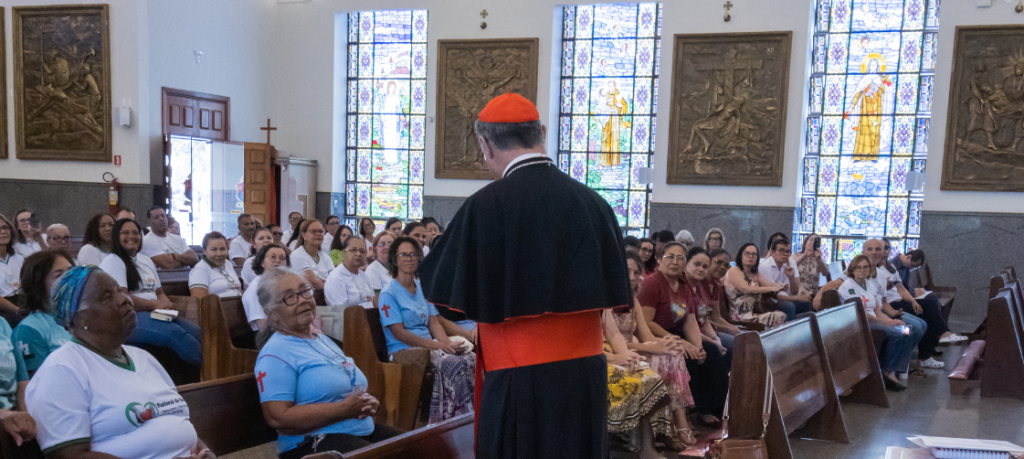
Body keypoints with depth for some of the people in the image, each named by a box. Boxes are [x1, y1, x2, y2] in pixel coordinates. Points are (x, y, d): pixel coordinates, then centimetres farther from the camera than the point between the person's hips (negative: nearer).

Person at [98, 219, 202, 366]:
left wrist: (165, 304, -1)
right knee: (177, 334, -34)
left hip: (155, 315, 8)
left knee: (196, 331, -20)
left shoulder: (146, 260, 24)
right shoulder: (113, 262, -1)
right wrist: (155, 305, -14)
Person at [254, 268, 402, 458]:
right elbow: (278, 418, -18)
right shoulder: (275, 354, -8)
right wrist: (344, 409, -18)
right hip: (313, 442, -9)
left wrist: (369, 403, 1)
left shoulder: (324, 340, 19)